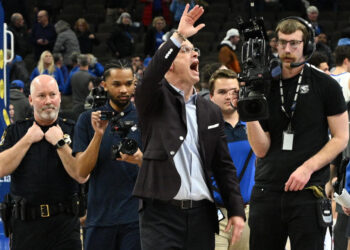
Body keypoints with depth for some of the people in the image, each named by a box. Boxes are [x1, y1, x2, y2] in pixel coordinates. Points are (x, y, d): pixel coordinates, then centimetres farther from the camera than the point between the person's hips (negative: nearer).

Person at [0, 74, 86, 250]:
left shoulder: (72, 131, 5)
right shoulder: (15, 131, 9)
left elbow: (82, 176, -7)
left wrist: (60, 143, -10)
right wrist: (28, 139, -6)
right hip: (25, 223, 1)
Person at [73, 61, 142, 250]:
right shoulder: (88, 120, 8)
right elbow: (82, 171, 0)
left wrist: (140, 159, -21)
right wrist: (98, 135, -13)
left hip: (135, 216, -1)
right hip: (99, 217, 1)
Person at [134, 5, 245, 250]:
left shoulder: (211, 111, 15)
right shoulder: (154, 101, 3)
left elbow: (224, 165, 14)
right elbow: (151, 76, -21)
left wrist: (236, 210, 5)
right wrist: (179, 37, -25)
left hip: (201, 213, 5)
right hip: (162, 212, -5)